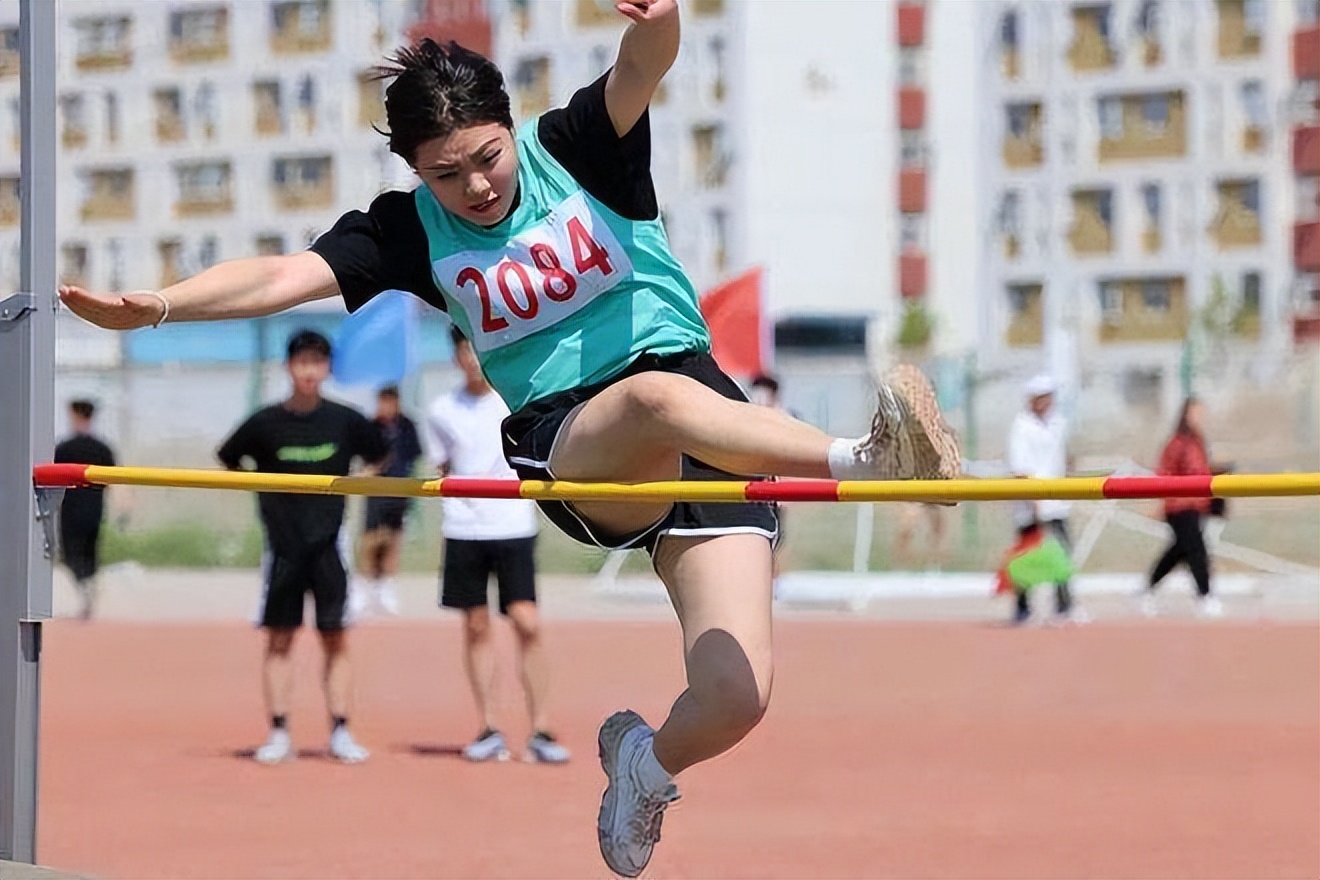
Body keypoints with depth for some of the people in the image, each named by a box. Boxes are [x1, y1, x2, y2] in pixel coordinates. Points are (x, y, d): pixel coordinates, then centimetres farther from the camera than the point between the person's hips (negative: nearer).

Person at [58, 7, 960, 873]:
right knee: (654, 397, -40)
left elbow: (640, 73, -18)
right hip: (568, 446, 0)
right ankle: (864, 458, -56)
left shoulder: (573, 148, 2)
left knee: (735, 699, -15)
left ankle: (647, 764, 18)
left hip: (710, 441, 1)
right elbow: (285, 274, -5)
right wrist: (153, 306, -21)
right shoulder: (411, 231, 6)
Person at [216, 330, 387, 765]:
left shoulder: (345, 421, -1)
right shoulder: (265, 424, -3)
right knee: (279, 640, 2)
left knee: (336, 639, 1)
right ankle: (279, 733, 5)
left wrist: (341, 486, 8)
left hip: (329, 544, 0)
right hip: (283, 545, 0)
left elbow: (377, 456, 17)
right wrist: (269, 491, 5)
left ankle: (340, 733, 5)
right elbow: (228, 460, 12)